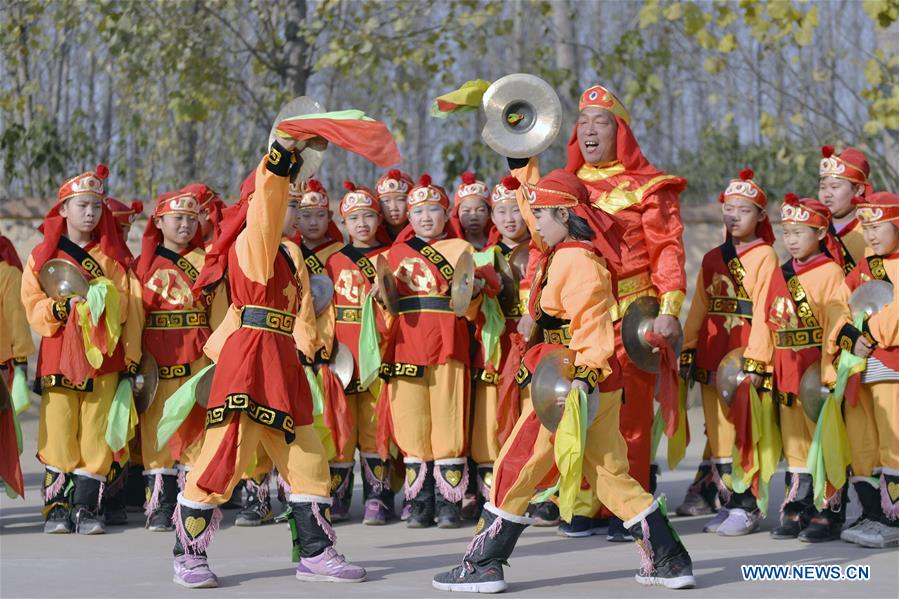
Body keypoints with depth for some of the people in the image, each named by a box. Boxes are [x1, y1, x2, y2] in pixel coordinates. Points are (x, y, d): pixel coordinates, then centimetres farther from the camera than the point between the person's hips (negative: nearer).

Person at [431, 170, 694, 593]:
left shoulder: (574, 261, -15)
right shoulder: (563, 254, 14)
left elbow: (592, 327, -24)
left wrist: (584, 378, -34)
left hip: (576, 382, -10)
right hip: (601, 385, 10)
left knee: (516, 467, -2)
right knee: (611, 474, 13)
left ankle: (481, 566, 4)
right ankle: (670, 562, 15)